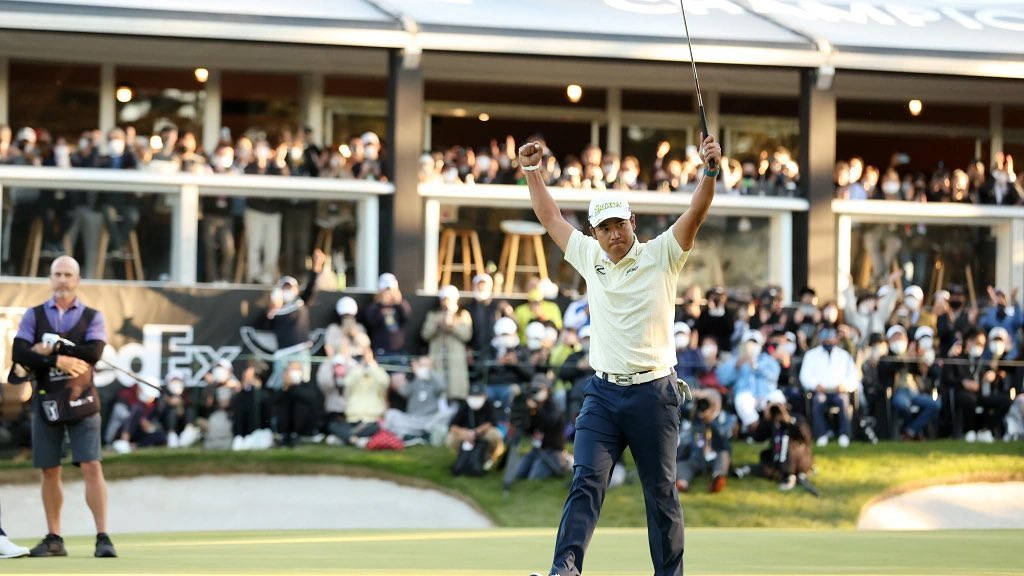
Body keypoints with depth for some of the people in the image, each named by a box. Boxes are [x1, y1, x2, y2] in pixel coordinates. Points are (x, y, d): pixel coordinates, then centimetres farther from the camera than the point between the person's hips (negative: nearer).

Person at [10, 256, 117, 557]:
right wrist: (60, 360, -17)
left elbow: (93, 352, -12)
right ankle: (54, 538, 15)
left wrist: (51, 348, -11)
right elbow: (19, 353, -6)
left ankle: (103, 537, -11)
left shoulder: (93, 317, 6)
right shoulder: (34, 315, 9)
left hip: (81, 402, -2)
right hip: (45, 402, 2)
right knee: (49, 471, 6)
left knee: (92, 467, -10)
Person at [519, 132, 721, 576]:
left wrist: (710, 171, -29)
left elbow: (695, 213, -14)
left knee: (661, 492, 3)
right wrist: (532, 172, 17)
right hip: (602, 392, 3)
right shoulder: (589, 258, 10)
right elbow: (551, 217, 21)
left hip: (653, 393, -3)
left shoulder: (661, 256, -1)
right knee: (586, 482, -10)